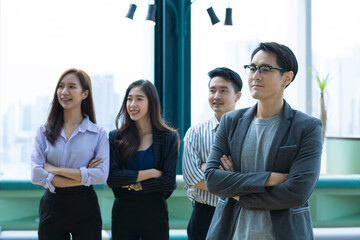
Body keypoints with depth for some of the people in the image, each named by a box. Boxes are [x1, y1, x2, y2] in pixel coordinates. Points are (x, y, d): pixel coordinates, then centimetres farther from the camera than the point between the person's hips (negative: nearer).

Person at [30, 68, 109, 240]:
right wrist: (83, 177, -11)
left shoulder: (98, 133, 1)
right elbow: (36, 175, -6)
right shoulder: (44, 131, 5)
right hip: (52, 206, 1)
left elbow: (101, 175, -12)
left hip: (85, 208, -1)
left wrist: (55, 169, -12)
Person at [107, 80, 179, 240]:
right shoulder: (115, 137, 3)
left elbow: (169, 182, -5)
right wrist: (150, 173, -11)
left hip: (154, 212, 0)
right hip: (123, 212, 1)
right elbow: (111, 177, -8)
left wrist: (134, 184, -8)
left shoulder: (169, 138, 2)